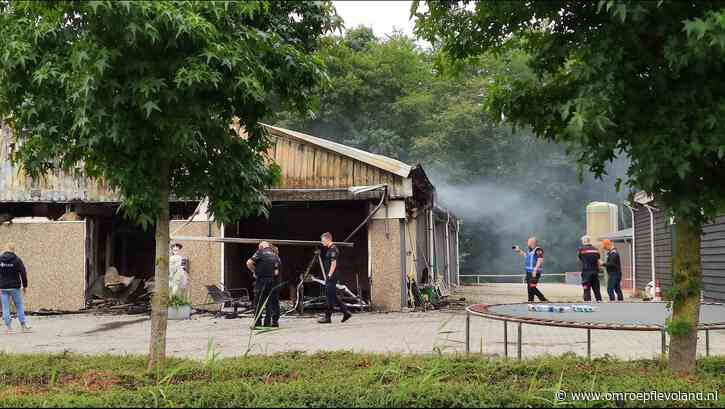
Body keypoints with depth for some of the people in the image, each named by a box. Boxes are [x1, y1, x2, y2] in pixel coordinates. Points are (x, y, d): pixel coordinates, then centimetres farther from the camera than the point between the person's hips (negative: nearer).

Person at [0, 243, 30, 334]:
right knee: (19, 306, 9)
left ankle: (9, 327, 3)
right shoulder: (17, 260, -6)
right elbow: (23, 273, -5)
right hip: (14, 287, -1)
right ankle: (24, 326, 12)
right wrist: (25, 286, 4)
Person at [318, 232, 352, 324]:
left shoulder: (333, 249, -13)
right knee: (333, 297, 11)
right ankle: (346, 312, 13)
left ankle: (327, 317, 0)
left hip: (332, 277, -10)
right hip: (330, 277, 10)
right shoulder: (329, 249, 17)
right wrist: (327, 276, 20)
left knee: (330, 297, -4)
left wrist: (329, 275, -19)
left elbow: (333, 264, -19)